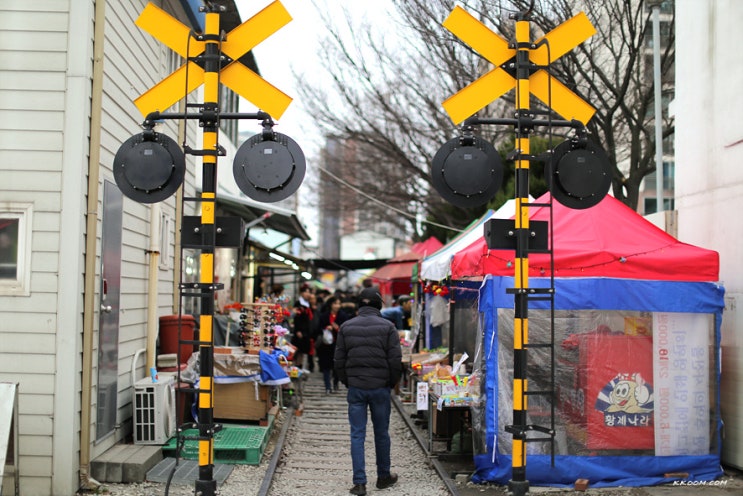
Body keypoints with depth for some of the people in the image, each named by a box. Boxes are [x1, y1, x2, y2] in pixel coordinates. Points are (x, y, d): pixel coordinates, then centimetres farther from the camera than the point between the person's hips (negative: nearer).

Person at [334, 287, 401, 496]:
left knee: (357, 435, 2)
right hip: (380, 387, -1)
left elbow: (339, 361, 4)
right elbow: (396, 361, -5)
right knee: (381, 433, 12)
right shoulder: (387, 326, -3)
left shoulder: (346, 327, 3)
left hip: (355, 388, 1)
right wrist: (391, 384, 8)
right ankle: (383, 477, 24)